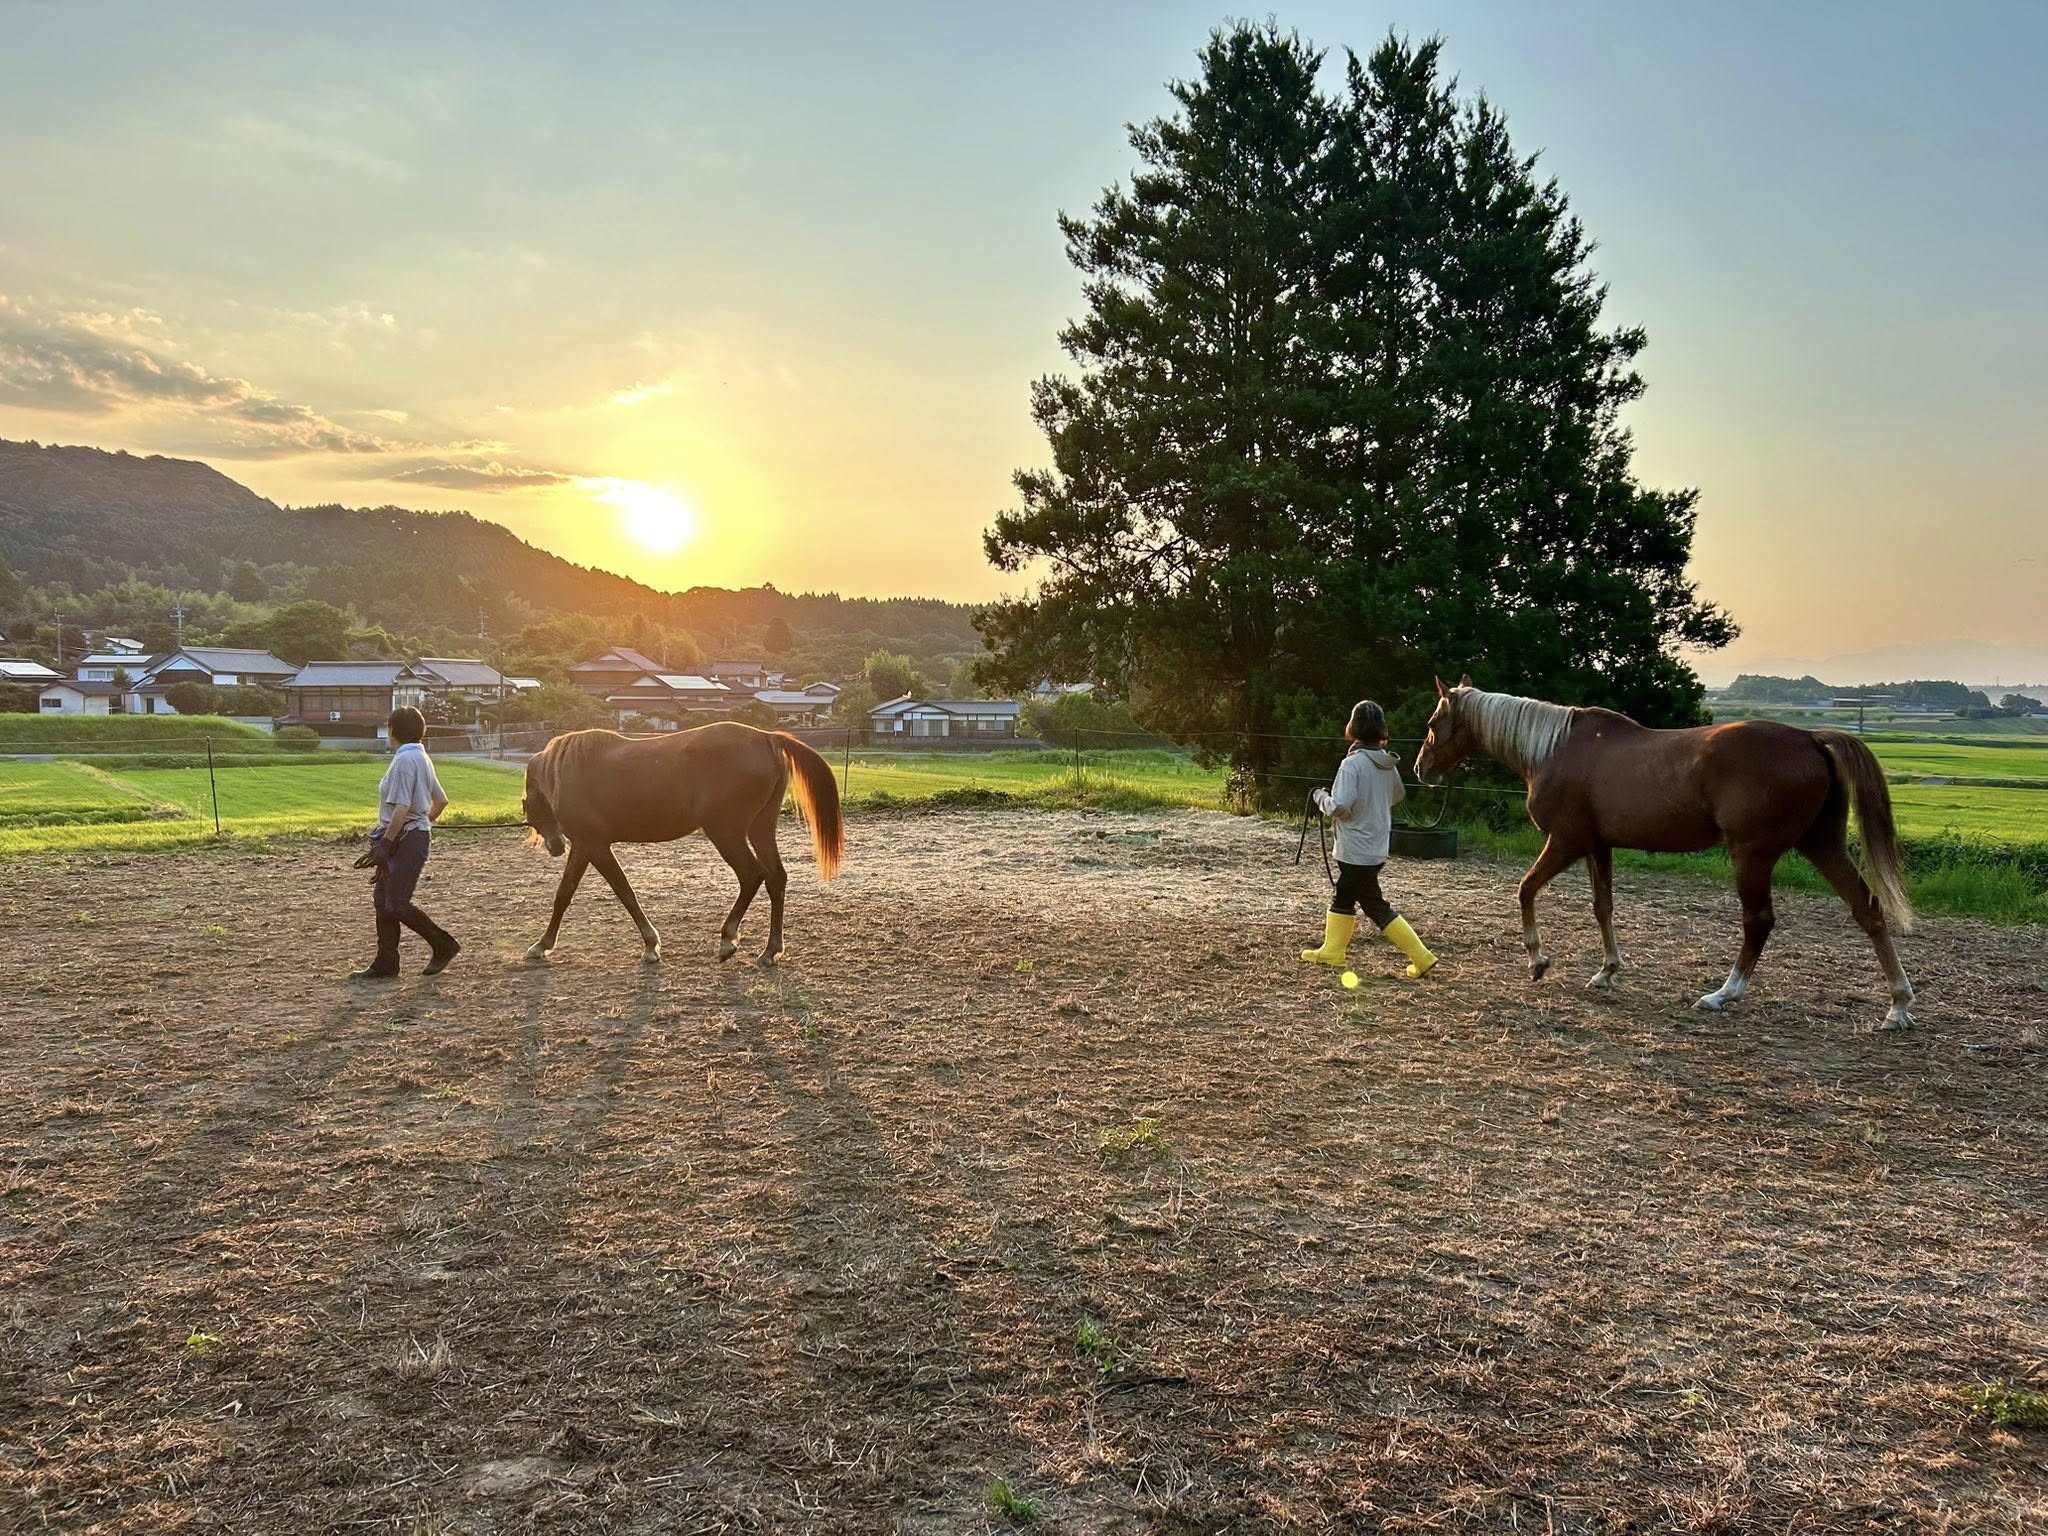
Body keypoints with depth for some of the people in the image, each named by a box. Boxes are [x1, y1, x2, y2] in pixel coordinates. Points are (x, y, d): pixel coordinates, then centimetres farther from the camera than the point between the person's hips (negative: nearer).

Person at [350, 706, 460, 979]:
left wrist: (385, 843, -23)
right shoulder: (421, 757, 12)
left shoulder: (405, 759, -17)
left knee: (397, 905, -6)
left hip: (406, 840, -10)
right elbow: (441, 801, 19)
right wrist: (426, 822, 28)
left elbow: (402, 808, -23)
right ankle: (385, 964, 16)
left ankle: (445, 946, 7)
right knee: (383, 900, 12)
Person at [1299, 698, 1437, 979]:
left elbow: (1340, 807, -25)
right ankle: (1331, 951, 30)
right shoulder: (1388, 763, 2)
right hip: (1377, 847, 8)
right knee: (1342, 897, 21)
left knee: (1375, 906, 1)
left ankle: (1421, 957, 0)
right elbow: (1398, 795, 19)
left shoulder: (1352, 764, -22)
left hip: (1357, 849, -8)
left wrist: (1322, 798, -6)